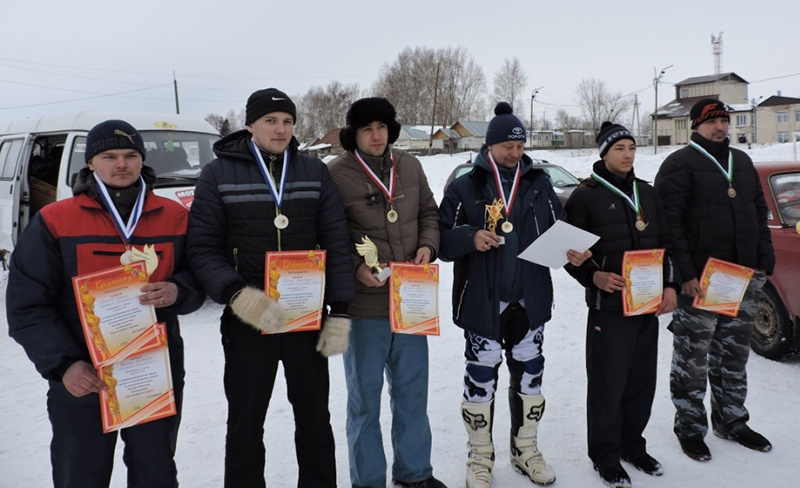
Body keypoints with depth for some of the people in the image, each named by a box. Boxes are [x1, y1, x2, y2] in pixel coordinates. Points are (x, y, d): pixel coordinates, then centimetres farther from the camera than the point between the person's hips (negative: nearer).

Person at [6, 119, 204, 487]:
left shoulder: (174, 217, 2)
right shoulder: (53, 221, -4)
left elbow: (197, 280, 8)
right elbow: (27, 304, -4)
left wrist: (177, 292, -16)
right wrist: (62, 364, -14)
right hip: (81, 380, -1)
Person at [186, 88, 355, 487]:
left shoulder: (315, 172, 4)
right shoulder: (218, 175, -1)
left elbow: (336, 246, 2)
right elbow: (202, 249, -6)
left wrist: (339, 313, -4)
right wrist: (238, 295, -22)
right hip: (247, 322, -2)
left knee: (314, 417, 15)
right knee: (245, 423, 11)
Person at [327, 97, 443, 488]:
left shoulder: (409, 166, 3)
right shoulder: (337, 174, -12)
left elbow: (429, 213, 14)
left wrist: (428, 246, -4)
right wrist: (356, 267, -21)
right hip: (364, 305, -5)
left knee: (412, 390, 18)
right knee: (365, 397, 10)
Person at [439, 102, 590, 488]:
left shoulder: (539, 184, 8)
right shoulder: (465, 187, -2)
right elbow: (443, 238, -4)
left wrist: (575, 253, -11)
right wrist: (471, 237, -23)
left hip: (530, 299, 4)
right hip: (482, 301, -3)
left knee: (529, 376, 15)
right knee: (481, 379, 6)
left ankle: (526, 451, 34)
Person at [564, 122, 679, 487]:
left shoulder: (647, 193, 13)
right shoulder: (585, 196, -4)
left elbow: (665, 242, 15)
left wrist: (670, 285, 5)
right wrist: (594, 276, -20)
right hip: (608, 306, -5)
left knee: (642, 382, 13)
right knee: (608, 384, 0)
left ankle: (633, 445, 31)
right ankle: (605, 455, 17)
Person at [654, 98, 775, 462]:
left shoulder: (742, 162, 16)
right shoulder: (680, 165, -7)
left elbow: (760, 213, 21)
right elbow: (669, 223, -14)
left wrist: (764, 262, 10)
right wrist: (685, 275, -20)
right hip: (699, 281, -7)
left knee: (734, 356, 16)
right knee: (692, 360, 2)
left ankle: (732, 421, 32)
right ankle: (690, 428, 16)